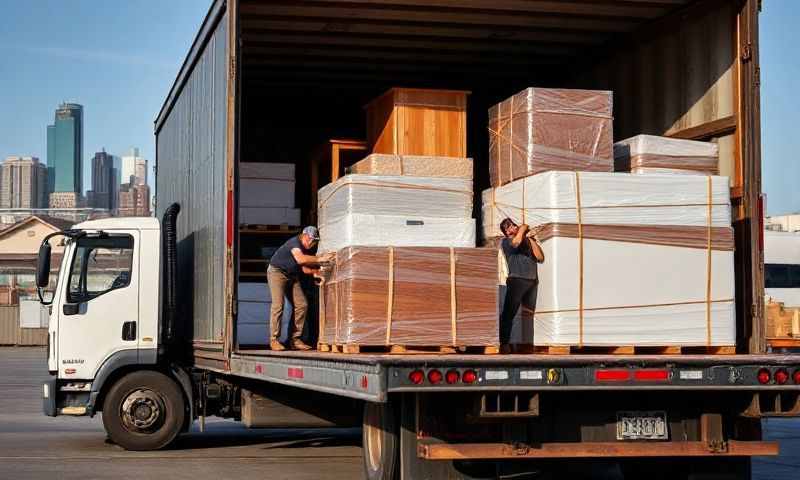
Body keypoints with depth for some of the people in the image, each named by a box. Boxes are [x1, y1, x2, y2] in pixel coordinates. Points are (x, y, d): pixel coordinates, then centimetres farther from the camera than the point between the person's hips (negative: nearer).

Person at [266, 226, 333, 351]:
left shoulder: (310, 249, -2)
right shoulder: (294, 242, -26)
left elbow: (305, 268, 0)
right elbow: (300, 259, -44)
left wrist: (317, 271, -17)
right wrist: (320, 259, -42)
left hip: (292, 275, 8)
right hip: (277, 272, -8)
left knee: (302, 305, -2)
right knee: (278, 305, -17)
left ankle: (295, 339, 2)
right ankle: (274, 340, -13)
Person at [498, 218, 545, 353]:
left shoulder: (528, 241, 20)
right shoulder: (505, 241, 5)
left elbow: (540, 257, 10)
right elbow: (516, 242, -19)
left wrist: (531, 239, 7)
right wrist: (522, 229, -1)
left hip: (532, 281, 6)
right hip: (517, 280, -6)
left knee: (529, 314, 9)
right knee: (509, 312, -10)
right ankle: (503, 343, -11)